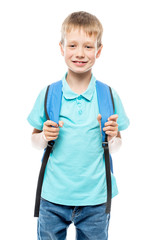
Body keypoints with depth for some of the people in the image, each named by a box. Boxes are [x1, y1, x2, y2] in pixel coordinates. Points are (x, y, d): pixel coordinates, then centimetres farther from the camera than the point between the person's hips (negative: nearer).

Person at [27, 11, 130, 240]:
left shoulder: (108, 95, -4)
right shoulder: (48, 94, -4)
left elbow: (116, 146, 5)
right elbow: (35, 140, 6)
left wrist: (111, 137, -16)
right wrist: (45, 137, -15)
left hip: (95, 198, 0)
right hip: (53, 197, 0)